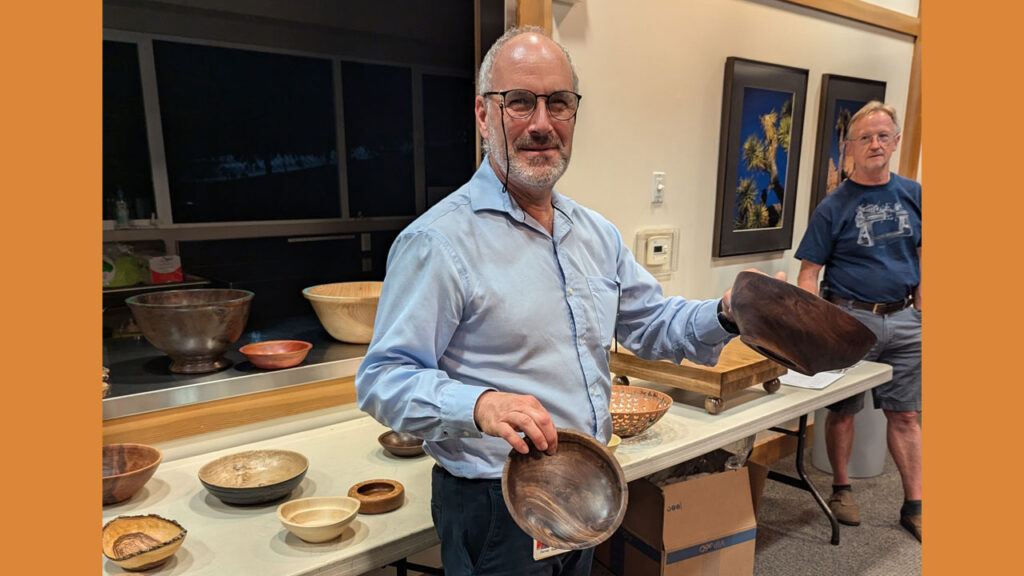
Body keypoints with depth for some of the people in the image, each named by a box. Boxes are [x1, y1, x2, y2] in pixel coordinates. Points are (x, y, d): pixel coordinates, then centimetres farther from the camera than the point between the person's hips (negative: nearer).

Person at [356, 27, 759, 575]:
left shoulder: (596, 234, 5)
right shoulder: (436, 241, -19)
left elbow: (652, 322, 13)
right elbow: (382, 379, -20)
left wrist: (724, 315, -5)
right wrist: (479, 404, -37)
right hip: (494, 510, -7)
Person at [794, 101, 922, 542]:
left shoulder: (913, 195, 7)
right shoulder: (834, 206, -5)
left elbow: (922, 259, 14)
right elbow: (809, 273, -7)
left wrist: (922, 313, 7)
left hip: (902, 319, 3)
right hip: (850, 318, -3)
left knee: (904, 413, 9)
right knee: (843, 410, 7)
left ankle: (914, 505, 21)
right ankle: (841, 488, 26)